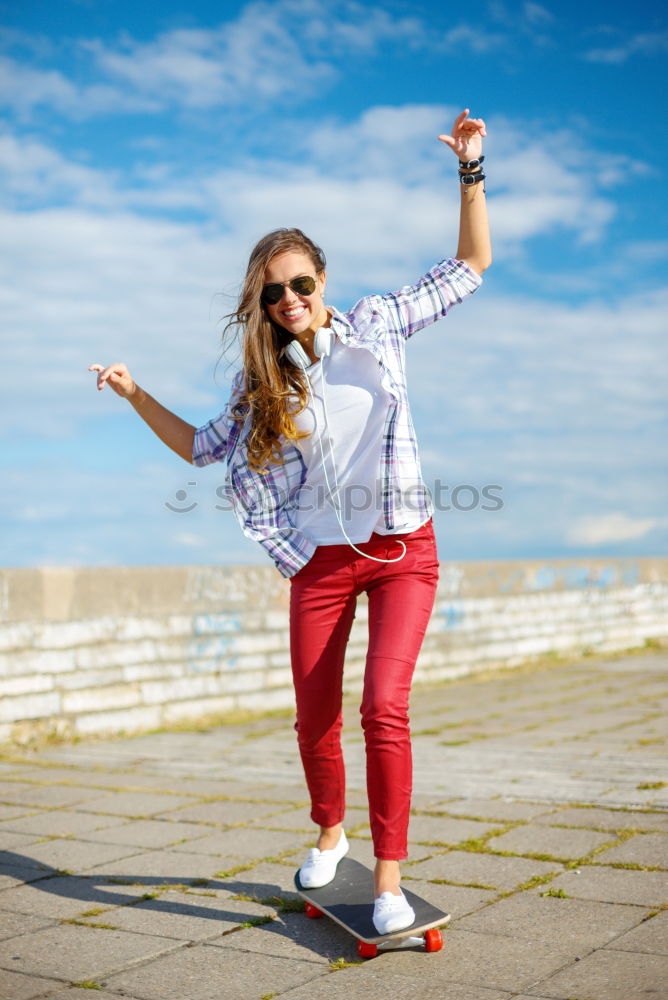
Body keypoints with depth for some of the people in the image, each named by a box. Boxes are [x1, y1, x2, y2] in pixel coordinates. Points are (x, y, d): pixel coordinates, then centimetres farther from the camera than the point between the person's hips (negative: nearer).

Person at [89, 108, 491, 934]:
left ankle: (389, 880, -4)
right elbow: (201, 446, 16)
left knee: (384, 706, -16)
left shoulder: (376, 325, 0)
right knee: (314, 718, 9)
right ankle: (329, 834, 37)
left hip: (401, 547, -2)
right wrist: (135, 394, 6)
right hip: (322, 559, 3)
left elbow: (470, 264, 4)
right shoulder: (261, 377, 6)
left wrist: (470, 171, -5)